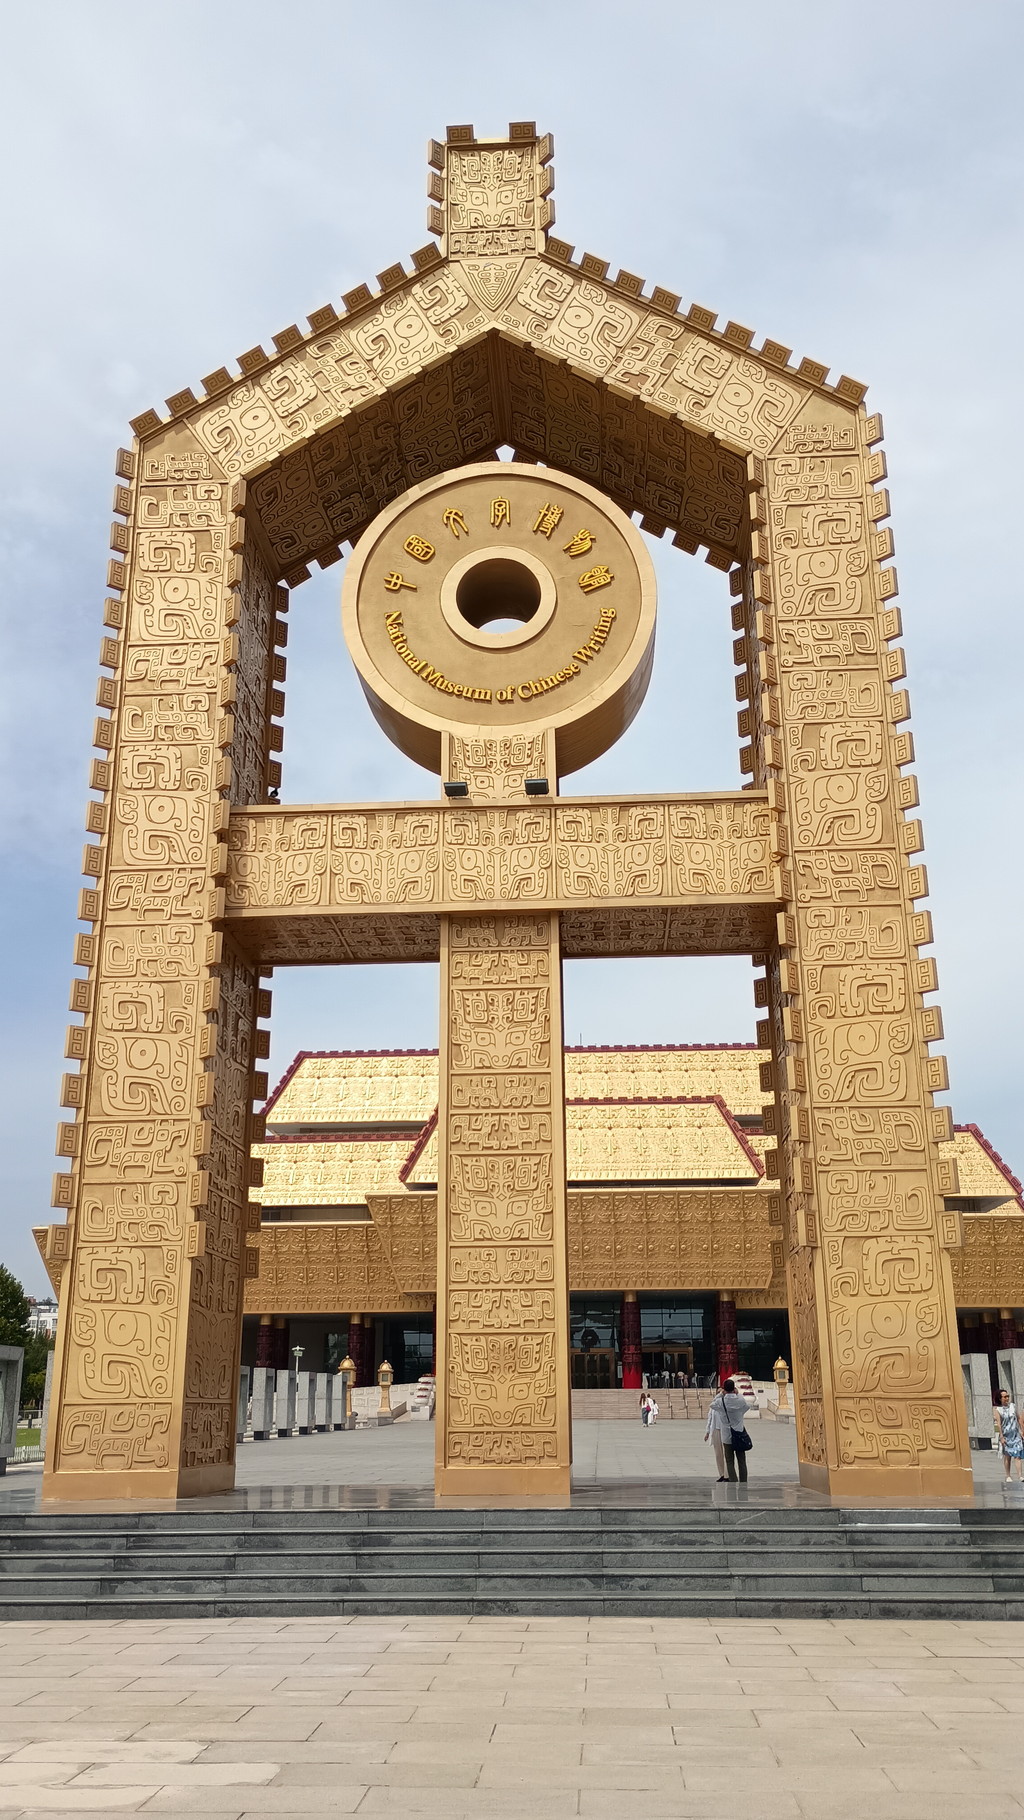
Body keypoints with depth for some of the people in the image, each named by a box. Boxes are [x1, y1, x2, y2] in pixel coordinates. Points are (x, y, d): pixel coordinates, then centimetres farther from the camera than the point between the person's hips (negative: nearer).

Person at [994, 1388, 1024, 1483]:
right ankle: (1007, 1476, 15)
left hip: (1016, 1435, 2)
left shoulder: (1013, 1406, 6)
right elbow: (998, 1424, -10)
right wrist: (1001, 1437, -16)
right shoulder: (997, 1410, -5)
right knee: (1007, 1456, 5)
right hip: (1005, 1435, -2)